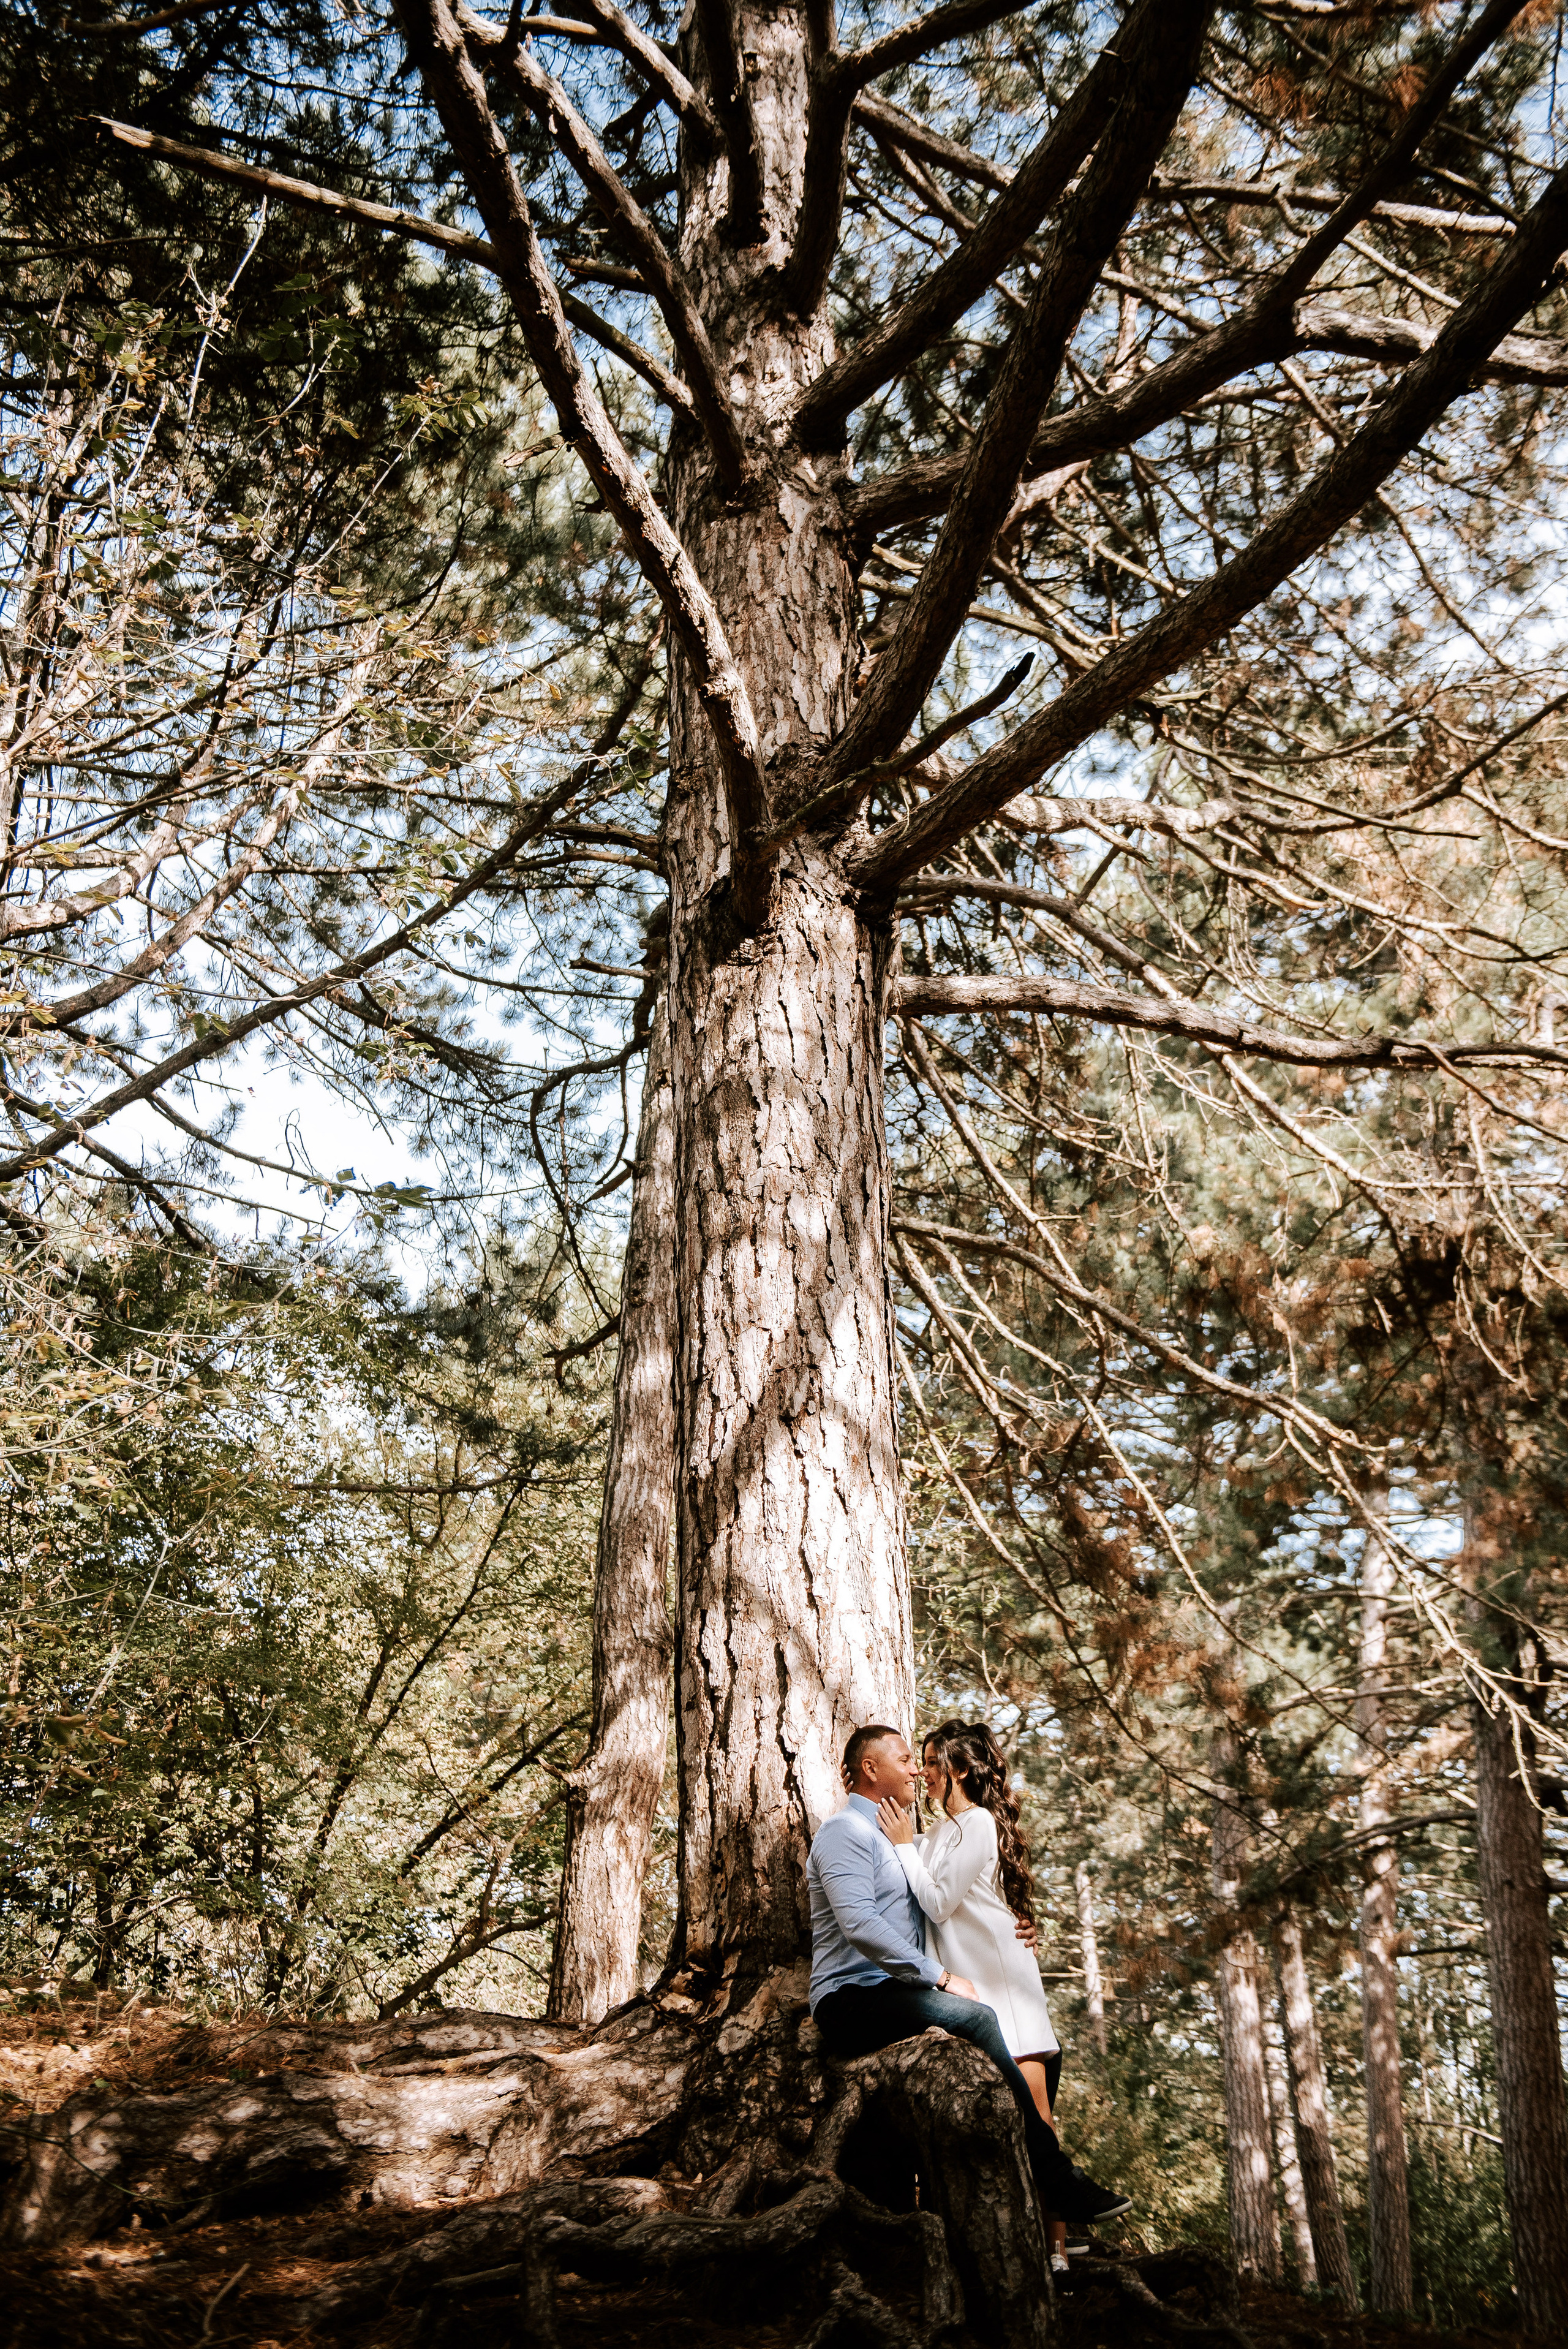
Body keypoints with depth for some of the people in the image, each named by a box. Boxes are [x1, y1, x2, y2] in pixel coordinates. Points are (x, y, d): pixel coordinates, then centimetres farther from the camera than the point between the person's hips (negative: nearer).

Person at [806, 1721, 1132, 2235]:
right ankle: (1054, 2182, -22)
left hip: (892, 1995, 9)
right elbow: (859, 1924, -21)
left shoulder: (894, 1838, 24)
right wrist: (940, 1976, -20)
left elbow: (935, 1915, 27)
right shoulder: (846, 1831, -7)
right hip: (852, 1999, -9)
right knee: (975, 2019, -28)